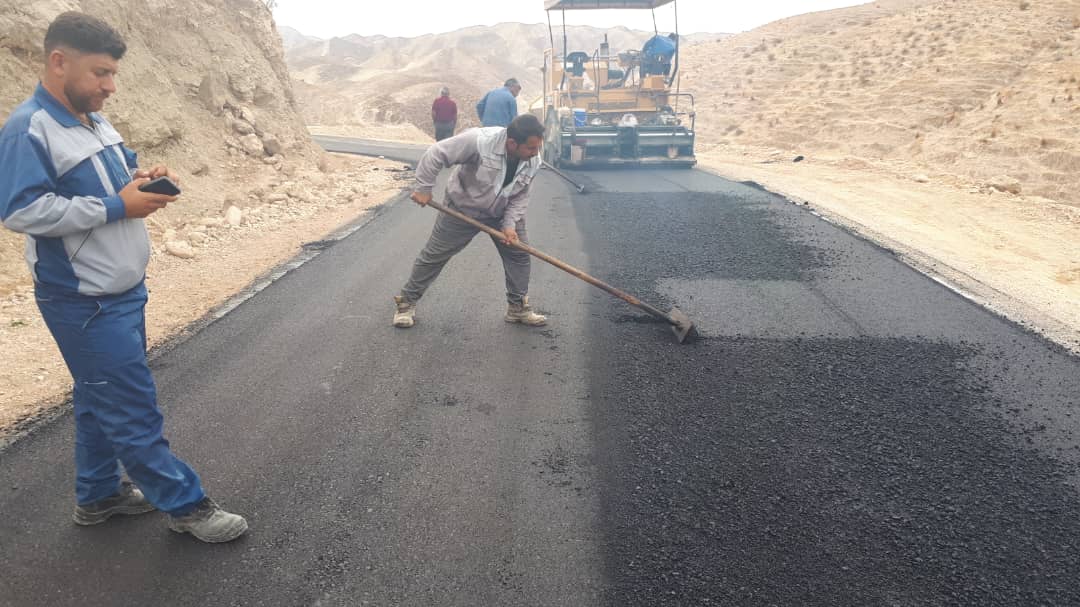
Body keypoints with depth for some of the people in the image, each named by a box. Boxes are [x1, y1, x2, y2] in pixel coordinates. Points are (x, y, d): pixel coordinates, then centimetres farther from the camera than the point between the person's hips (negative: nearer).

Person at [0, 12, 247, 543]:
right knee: (134, 408, 0)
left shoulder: (95, 122, 10)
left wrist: (142, 178, 0)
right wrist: (117, 206, -24)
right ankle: (185, 505, 10)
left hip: (121, 291, 9)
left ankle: (97, 495, 35)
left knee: (103, 399, 19)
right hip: (84, 303, -9)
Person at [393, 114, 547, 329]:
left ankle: (518, 308, 18)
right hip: (462, 208, -4)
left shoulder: (533, 161, -17)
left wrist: (510, 224, -18)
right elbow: (436, 154, -29)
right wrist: (424, 188, -24)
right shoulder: (479, 141, -36)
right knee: (434, 256, 2)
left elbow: (520, 196, -6)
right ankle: (407, 302, 18)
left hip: (501, 213, 5)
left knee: (520, 255, 2)